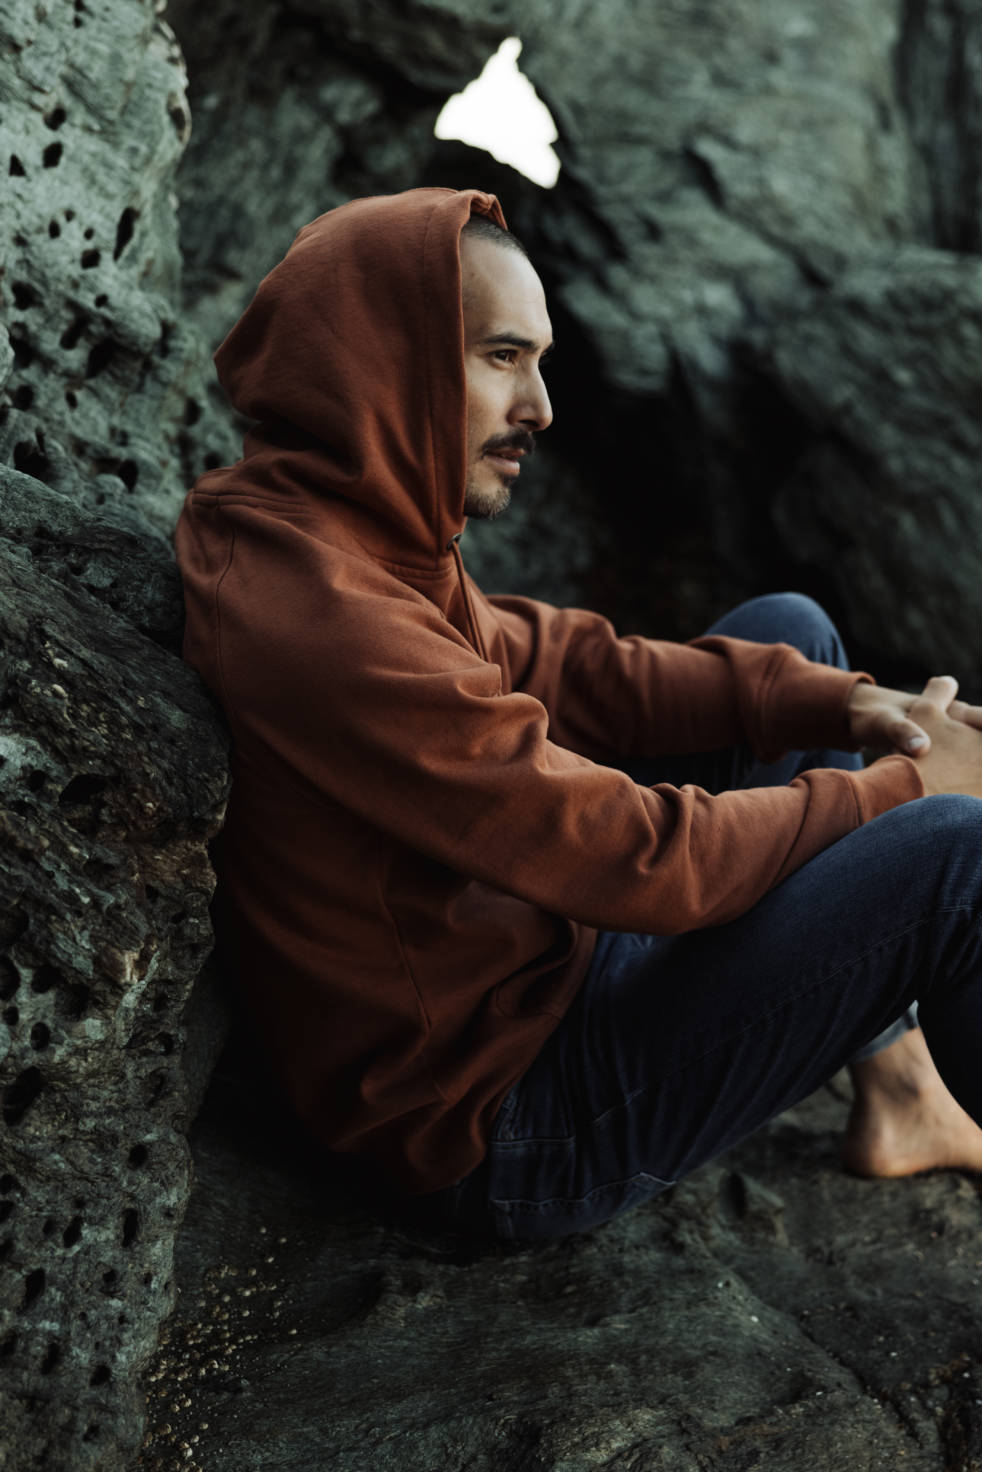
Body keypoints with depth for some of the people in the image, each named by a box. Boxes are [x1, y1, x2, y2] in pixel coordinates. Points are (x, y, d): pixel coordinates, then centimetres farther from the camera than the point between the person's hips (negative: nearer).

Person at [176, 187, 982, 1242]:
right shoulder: (326, 623, -31)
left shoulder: (310, 521, 0)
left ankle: (897, 1087, 16)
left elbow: (548, 662, 2)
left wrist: (834, 702, -6)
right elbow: (644, 856, -26)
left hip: (528, 942, 10)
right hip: (508, 1134, -10)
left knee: (786, 630, 10)